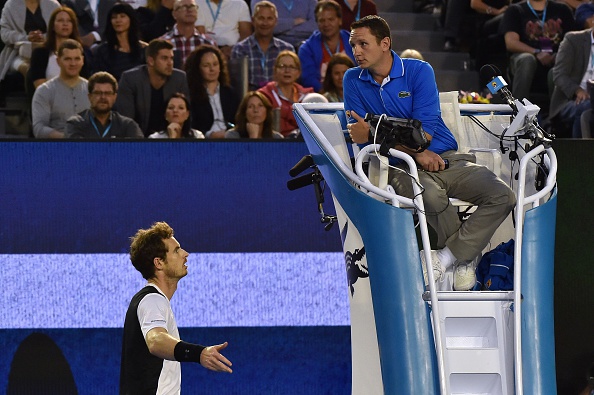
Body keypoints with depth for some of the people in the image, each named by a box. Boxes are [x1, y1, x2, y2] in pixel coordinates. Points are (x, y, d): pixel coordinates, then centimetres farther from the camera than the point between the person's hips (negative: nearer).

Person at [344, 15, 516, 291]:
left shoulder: (419, 71, 1)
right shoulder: (353, 80, 5)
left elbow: (426, 128, -9)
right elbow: (361, 136, -3)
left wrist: (374, 133, -19)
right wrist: (415, 151, -15)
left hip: (446, 159, 2)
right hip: (402, 166, -2)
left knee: (502, 197, -20)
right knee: (430, 192, -38)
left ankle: (446, 257, -18)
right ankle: (462, 259, -15)